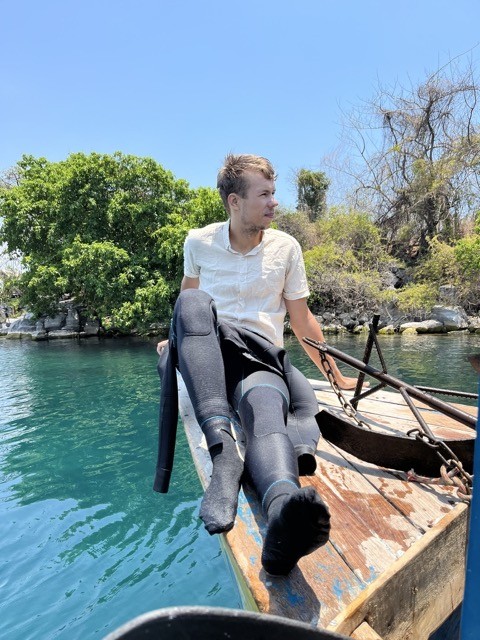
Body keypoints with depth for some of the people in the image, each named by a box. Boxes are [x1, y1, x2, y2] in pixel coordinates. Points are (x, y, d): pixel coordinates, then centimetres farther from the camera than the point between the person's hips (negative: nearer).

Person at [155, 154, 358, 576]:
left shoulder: (286, 247, 9)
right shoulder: (199, 242, 8)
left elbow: (302, 319, 14)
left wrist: (337, 376, 17)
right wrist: (176, 339, 18)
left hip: (262, 357, 0)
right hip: (207, 356, 1)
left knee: (267, 413, -35)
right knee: (193, 303, -32)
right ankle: (223, 450, -44)